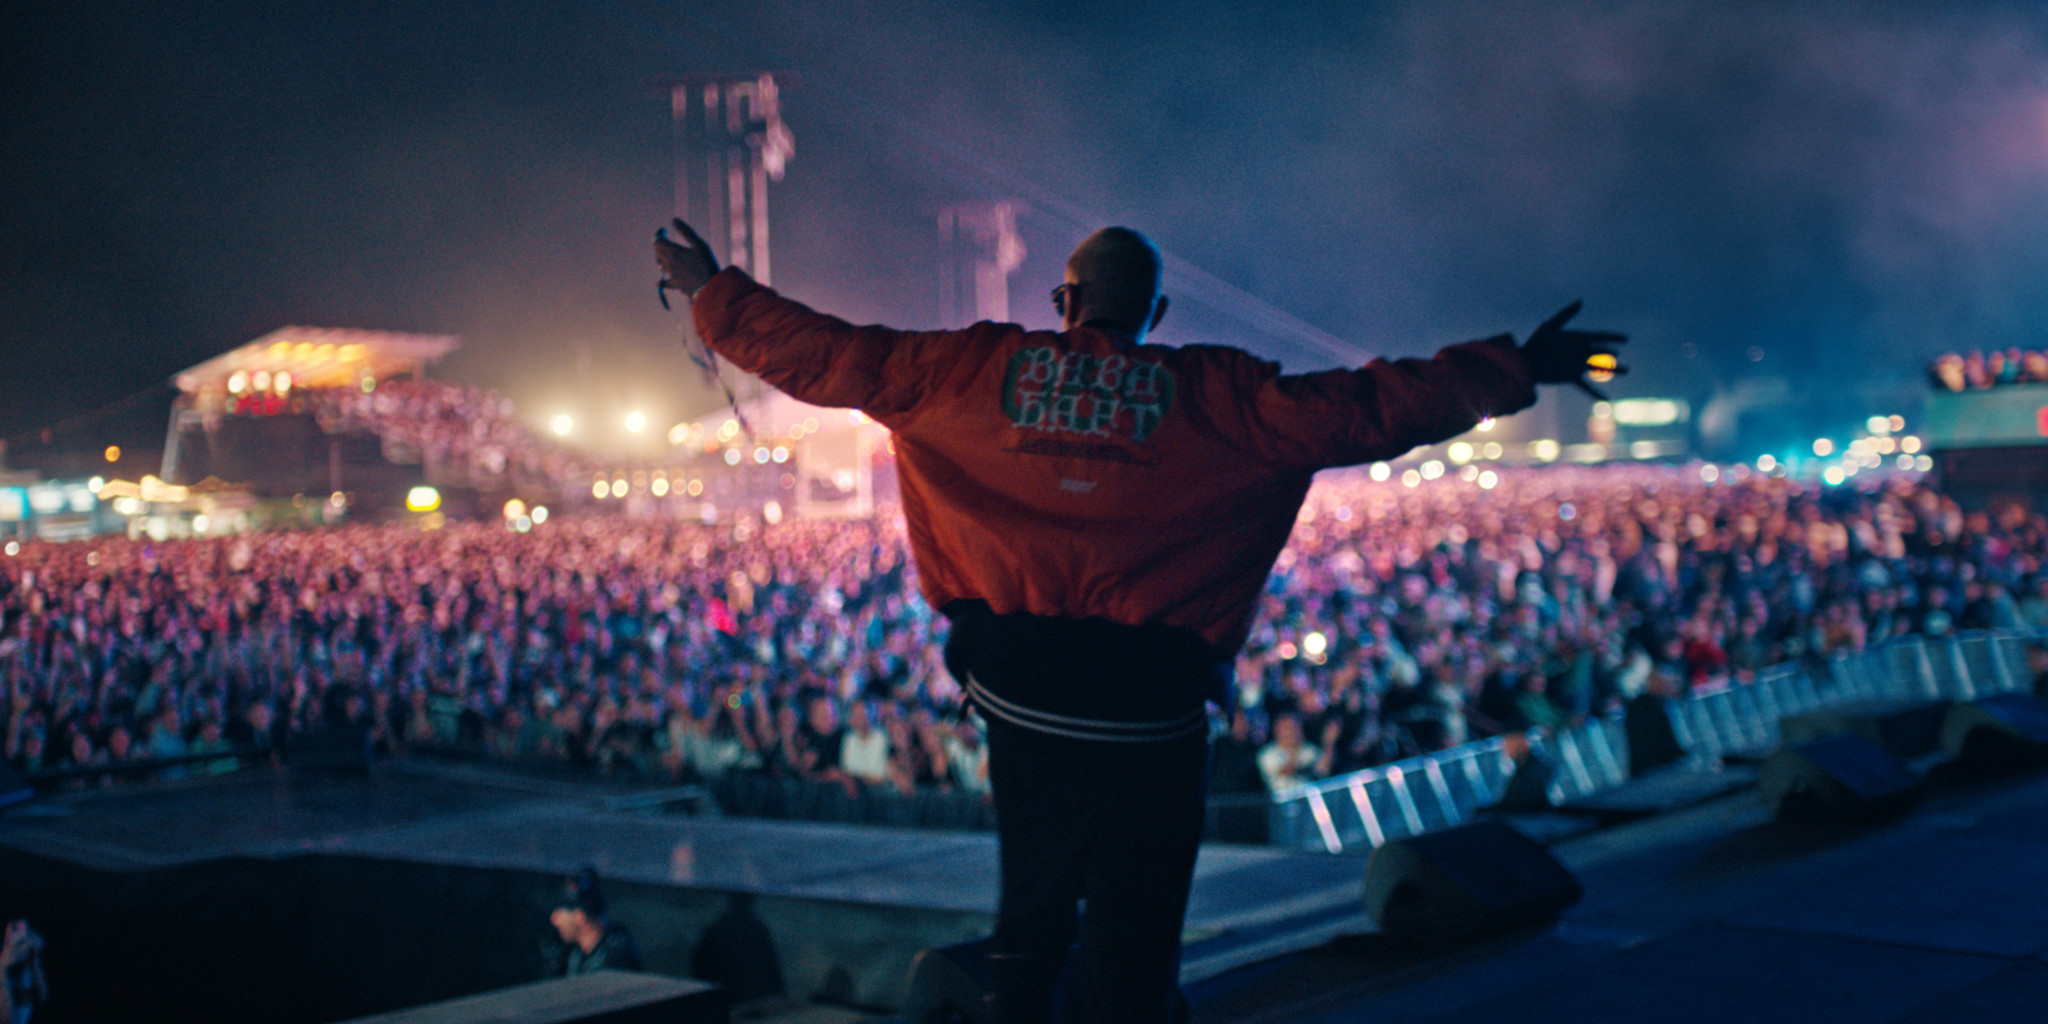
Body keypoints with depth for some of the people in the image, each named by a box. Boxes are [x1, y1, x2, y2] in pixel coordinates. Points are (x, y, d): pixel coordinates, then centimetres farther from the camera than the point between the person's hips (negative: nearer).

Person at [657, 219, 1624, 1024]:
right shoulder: (1215, 394, -3)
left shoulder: (978, 370, 3)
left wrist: (714, 295, 20)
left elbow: (830, 359, 7)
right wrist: (1515, 369, 4)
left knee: (1029, 916, 25)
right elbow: (1365, 409, -4)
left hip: (1020, 698, 3)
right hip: (1150, 714, -3)